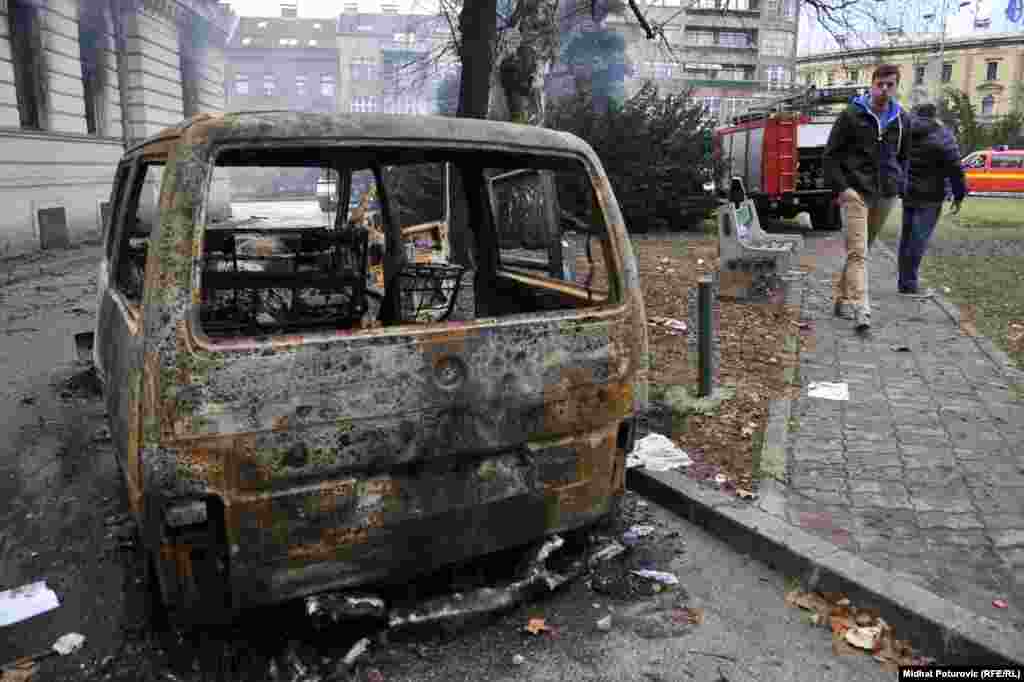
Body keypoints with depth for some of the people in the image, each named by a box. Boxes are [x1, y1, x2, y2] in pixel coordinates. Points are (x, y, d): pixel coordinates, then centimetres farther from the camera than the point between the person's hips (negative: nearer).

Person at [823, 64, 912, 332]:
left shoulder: (902, 119, 11)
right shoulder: (851, 115, -2)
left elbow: (903, 156, 23)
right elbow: (831, 154, -1)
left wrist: (898, 185, 12)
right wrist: (840, 188, -10)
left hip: (886, 195, 5)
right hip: (855, 191, -5)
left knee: (862, 249, 13)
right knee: (857, 251, -13)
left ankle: (842, 297, 25)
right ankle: (861, 309, -20)